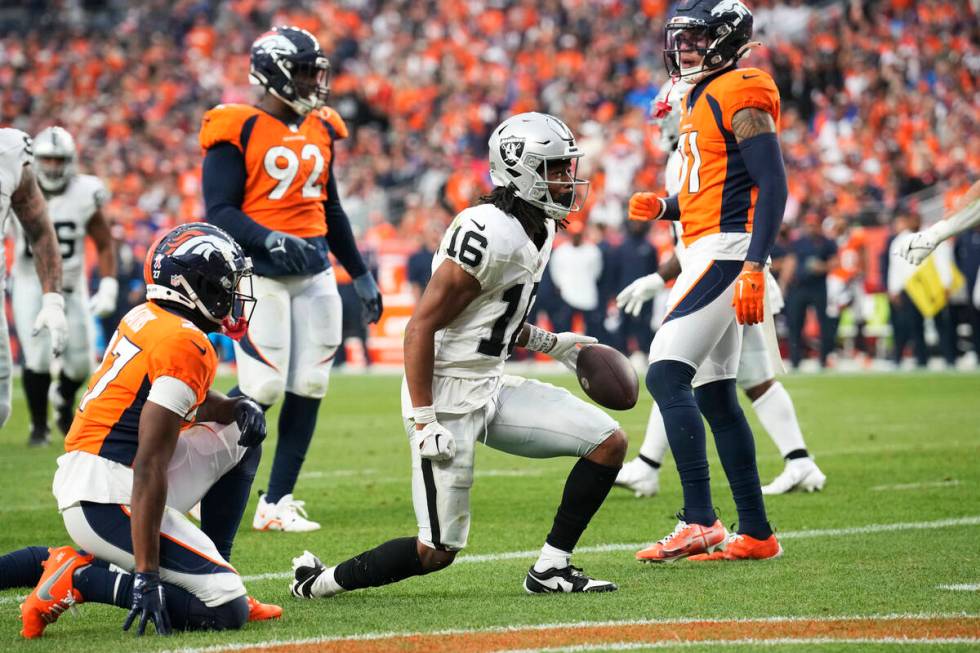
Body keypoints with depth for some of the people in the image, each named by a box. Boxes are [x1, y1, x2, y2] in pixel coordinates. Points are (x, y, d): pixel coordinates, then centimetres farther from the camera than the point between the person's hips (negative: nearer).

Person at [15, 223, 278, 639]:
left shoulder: (146, 318, 10)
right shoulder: (184, 346, -17)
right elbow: (150, 467, -22)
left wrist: (236, 409, 7)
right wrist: (147, 574, -24)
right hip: (106, 499, -10)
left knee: (239, 438, 21)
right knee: (226, 611, -12)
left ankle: (213, 570, 18)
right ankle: (79, 580, -8)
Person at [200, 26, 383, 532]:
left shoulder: (319, 131, 13)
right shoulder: (237, 131, -8)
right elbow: (219, 212, -13)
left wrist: (361, 276, 24)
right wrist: (271, 239, -28)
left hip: (314, 273, 7)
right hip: (260, 275, -7)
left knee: (308, 389, 2)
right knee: (262, 389, -10)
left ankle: (276, 503, 11)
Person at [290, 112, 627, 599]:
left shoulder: (538, 229, 8)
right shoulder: (489, 235, -22)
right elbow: (421, 328, -22)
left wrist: (550, 344, 13)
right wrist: (424, 422, -23)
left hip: (491, 386, 9)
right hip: (448, 394, -9)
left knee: (608, 443, 1)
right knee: (439, 550, -6)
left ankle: (549, 570, 7)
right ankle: (320, 581, 12)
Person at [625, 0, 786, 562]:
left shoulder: (741, 97, -10)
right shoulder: (703, 101, 19)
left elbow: (773, 185, -17)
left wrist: (754, 267, -24)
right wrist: (663, 207, 8)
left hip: (726, 249, -10)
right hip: (708, 251, 10)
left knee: (666, 376, -17)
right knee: (715, 396, 10)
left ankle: (699, 521, -21)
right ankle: (756, 533, 14)